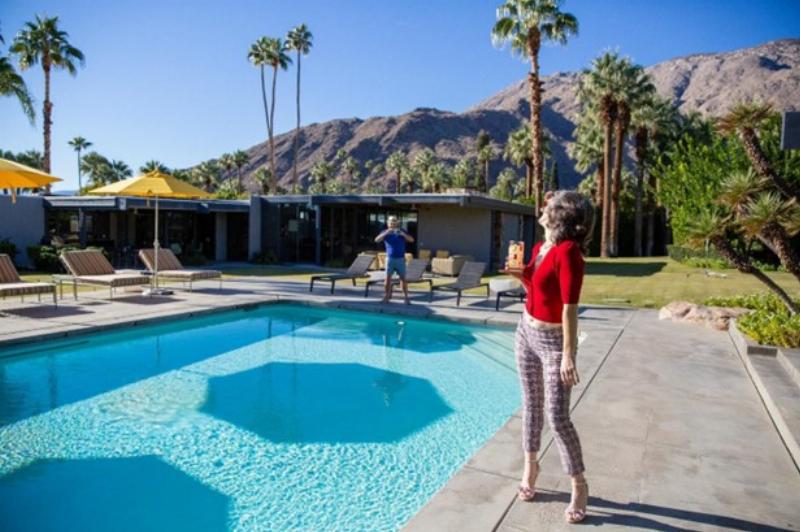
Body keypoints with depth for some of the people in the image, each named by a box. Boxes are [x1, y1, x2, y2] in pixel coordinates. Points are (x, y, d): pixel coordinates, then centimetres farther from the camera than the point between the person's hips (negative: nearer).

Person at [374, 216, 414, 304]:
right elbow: (377, 240, -10)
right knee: (388, 278, -1)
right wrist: (386, 233, -23)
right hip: (390, 258, 0)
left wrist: (403, 234, -21)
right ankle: (386, 296, 6)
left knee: (403, 278, 0)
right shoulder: (385, 232, 3)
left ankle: (406, 297, 3)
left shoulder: (402, 231, 4)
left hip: (400, 259, 0)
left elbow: (411, 240, -4)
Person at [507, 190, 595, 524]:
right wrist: (521, 275, 0)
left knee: (557, 416, -3)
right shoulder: (540, 248, 5)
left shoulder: (568, 252, -21)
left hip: (554, 341, -8)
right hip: (526, 333, 8)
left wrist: (568, 355, -26)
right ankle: (531, 465, 35)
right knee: (532, 404, 18)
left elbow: (570, 307, -25)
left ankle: (579, 486, 16)